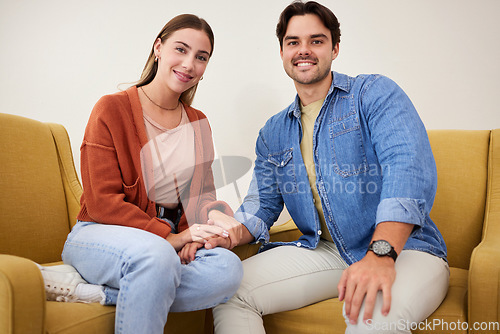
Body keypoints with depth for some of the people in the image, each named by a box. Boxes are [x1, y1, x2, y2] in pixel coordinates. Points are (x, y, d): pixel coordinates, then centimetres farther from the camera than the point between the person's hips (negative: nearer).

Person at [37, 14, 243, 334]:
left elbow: (201, 194, 9)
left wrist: (192, 234, -13)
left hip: (169, 239, 5)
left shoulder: (198, 123, 12)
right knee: (156, 256, -40)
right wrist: (166, 236, -20)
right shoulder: (112, 109, -5)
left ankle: (86, 290, -21)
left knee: (228, 268, -27)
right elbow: (102, 202, -12)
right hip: (100, 234, -5)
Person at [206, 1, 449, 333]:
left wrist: (380, 254, -33)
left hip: (402, 247, -4)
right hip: (323, 252, 4)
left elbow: (409, 168, -19)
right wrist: (235, 231, -13)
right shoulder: (273, 133, 14)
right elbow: (262, 205, 11)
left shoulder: (374, 94, -3)